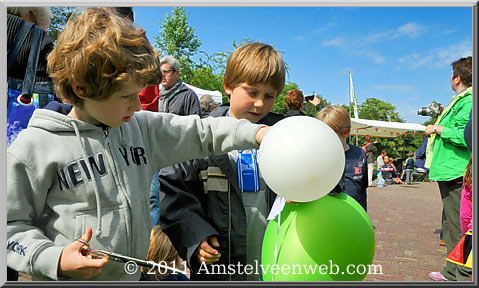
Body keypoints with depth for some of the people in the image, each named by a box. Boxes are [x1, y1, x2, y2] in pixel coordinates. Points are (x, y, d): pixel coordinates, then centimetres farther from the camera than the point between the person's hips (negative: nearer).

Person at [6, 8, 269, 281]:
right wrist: (54, 261, -23)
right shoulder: (35, 146, -15)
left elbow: (200, 131, -1)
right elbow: (12, 225, -8)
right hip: (64, 278, -4)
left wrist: (257, 133, -12)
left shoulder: (143, 127, -2)